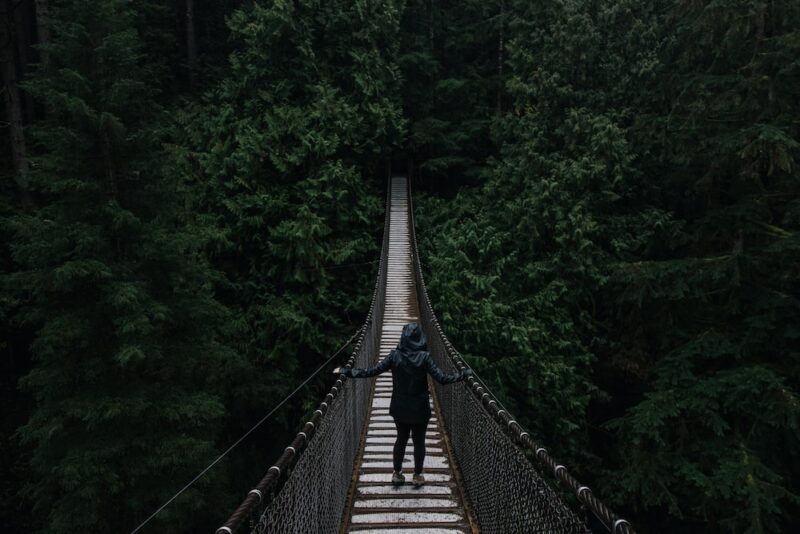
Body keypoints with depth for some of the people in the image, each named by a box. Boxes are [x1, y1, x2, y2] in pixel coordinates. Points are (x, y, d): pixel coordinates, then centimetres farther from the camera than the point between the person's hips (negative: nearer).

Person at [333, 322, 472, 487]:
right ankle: (418, 476, 24)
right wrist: (465, 374, -7)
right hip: (420, 408, -2)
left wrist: (346, 371, -3)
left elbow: (371, 371, -11)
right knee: (419, 441, 14)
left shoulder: (394, 356, -11)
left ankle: (397, 474, 28)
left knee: (401, 439, 19)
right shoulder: (424, 357, -16)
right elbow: (442, 378, -18)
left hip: (400, 408, 2)